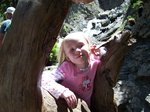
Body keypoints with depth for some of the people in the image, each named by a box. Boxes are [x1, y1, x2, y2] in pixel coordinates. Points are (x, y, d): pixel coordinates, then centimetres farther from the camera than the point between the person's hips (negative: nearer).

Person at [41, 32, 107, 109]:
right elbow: (44, 79, -28)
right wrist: (63, 91, -39)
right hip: (66, 107, -2)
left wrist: (101, 52, -10)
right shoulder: (66, 68, -20)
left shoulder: (95, 62, -10)